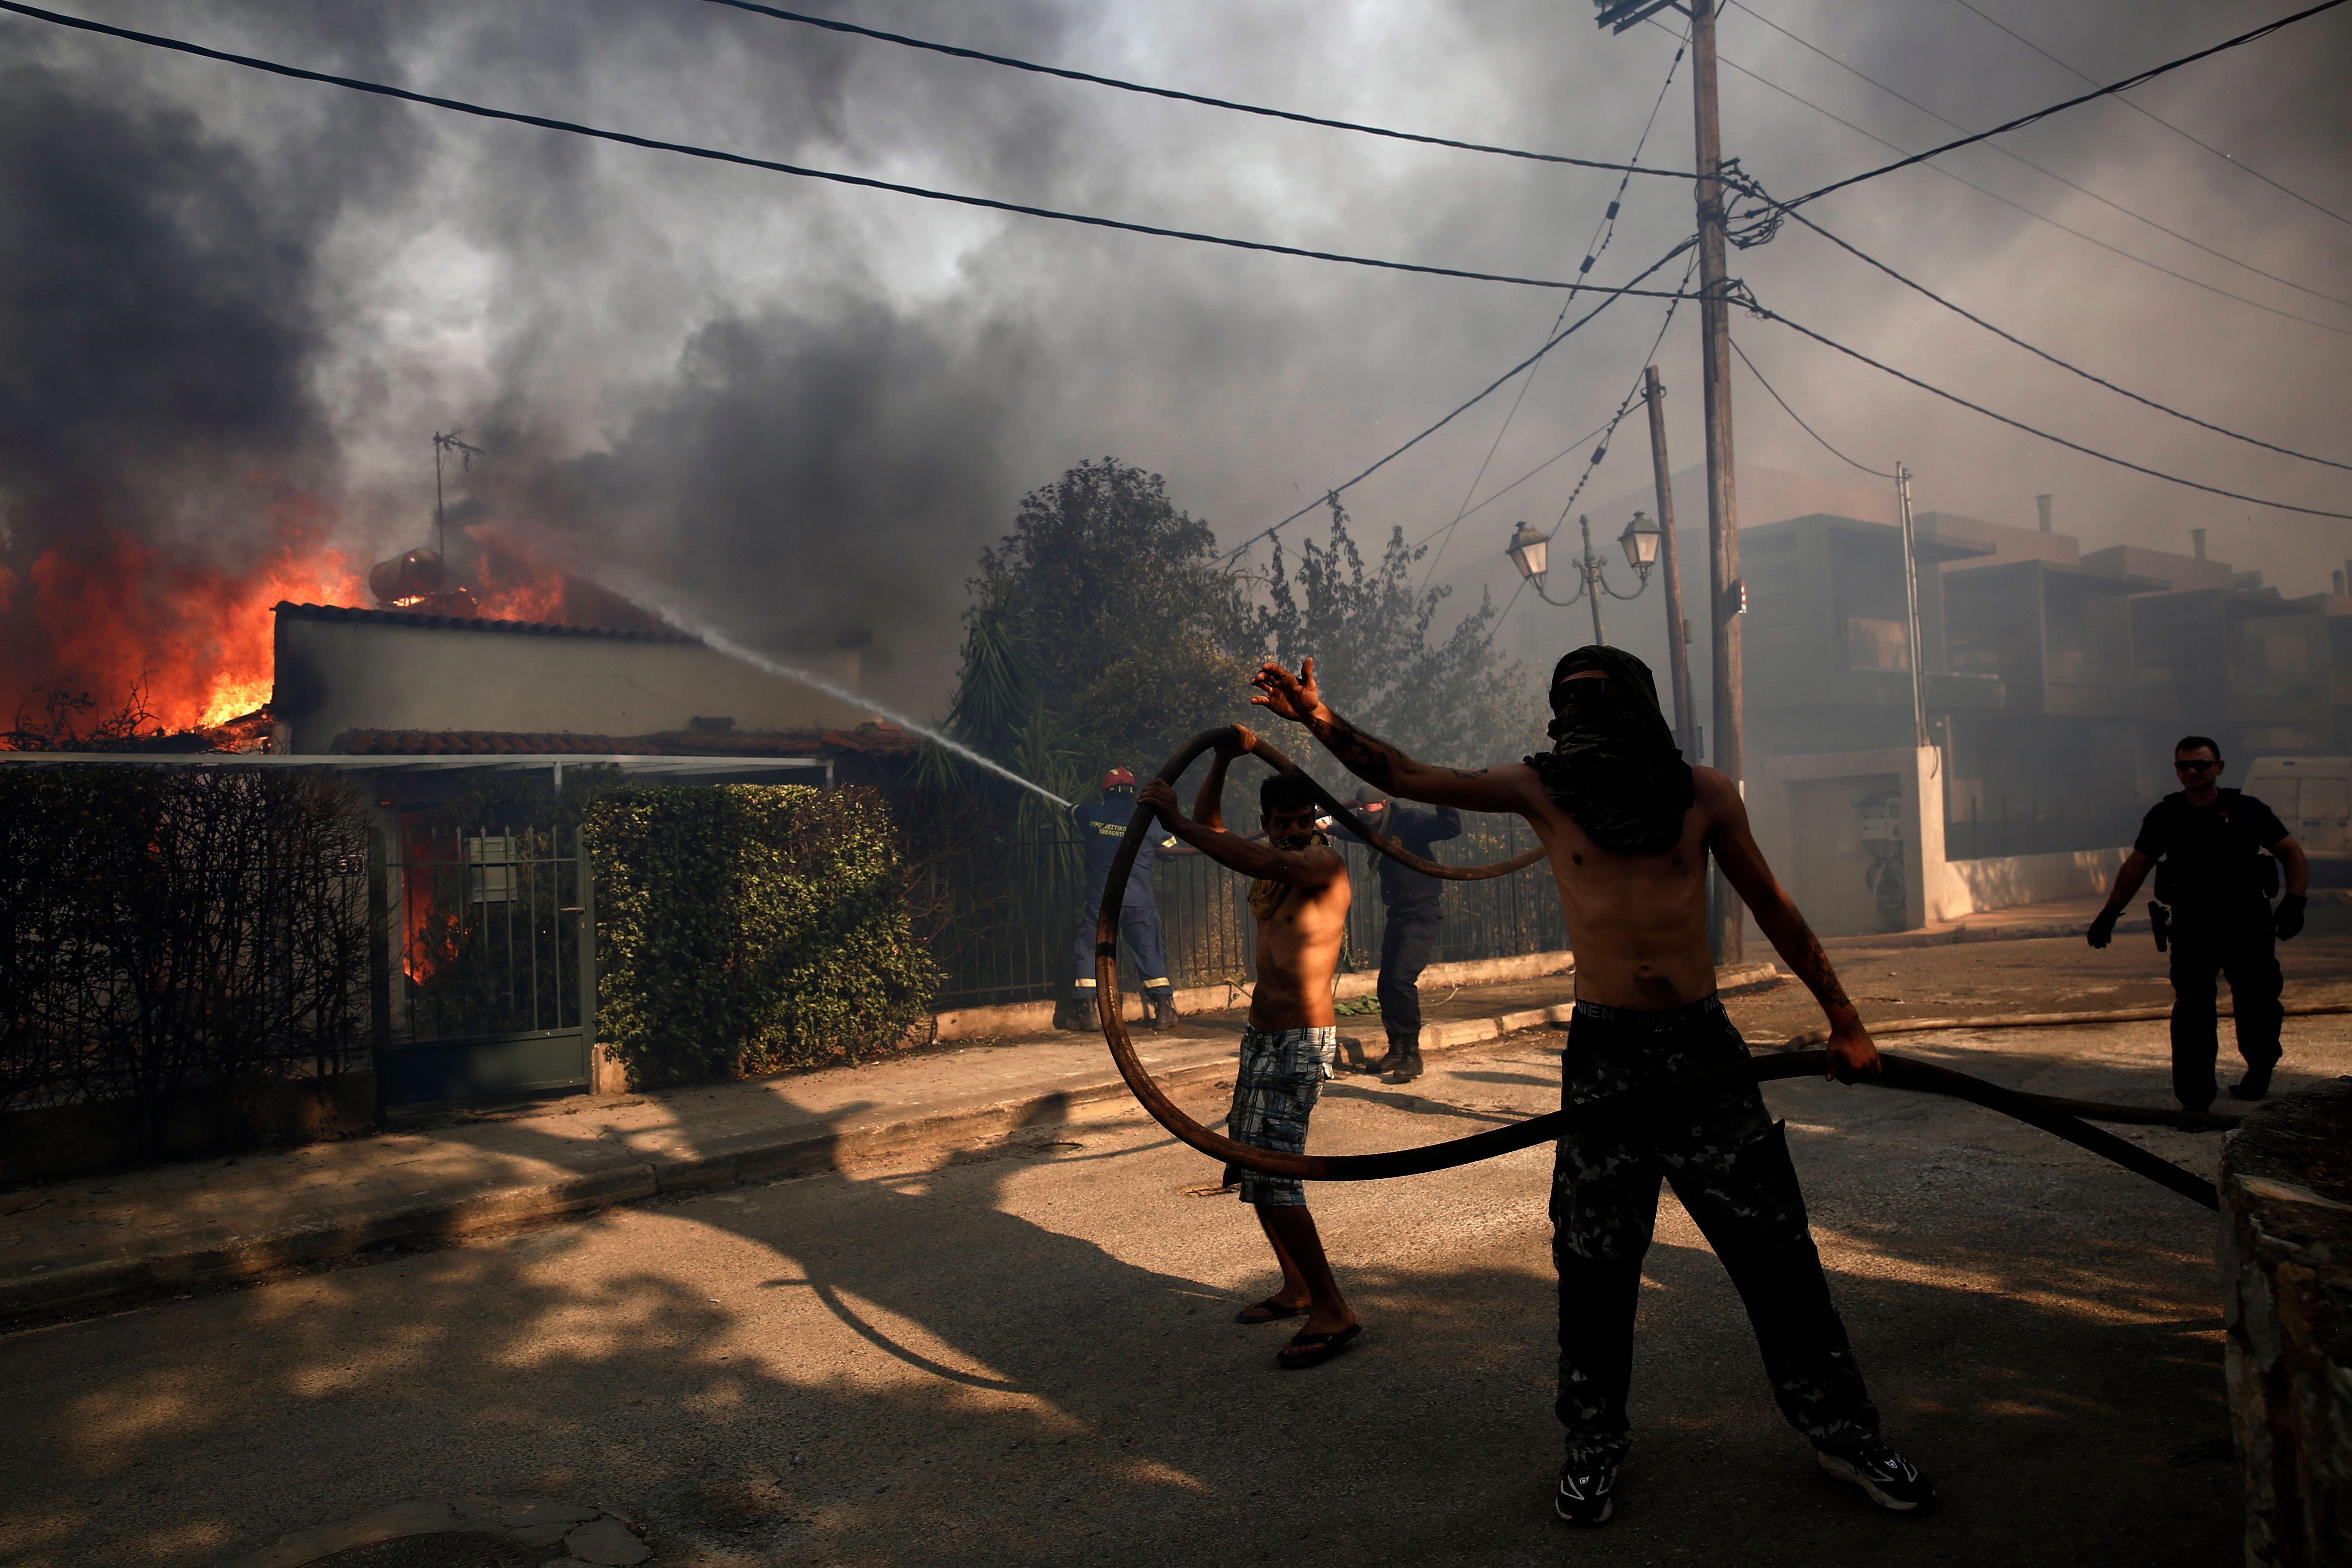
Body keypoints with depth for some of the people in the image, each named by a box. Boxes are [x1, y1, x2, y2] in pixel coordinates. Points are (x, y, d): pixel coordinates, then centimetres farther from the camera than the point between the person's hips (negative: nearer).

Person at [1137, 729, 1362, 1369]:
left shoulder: (1325, 864, -13)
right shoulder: (1276, 865, 10)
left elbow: (1257, 864, -31)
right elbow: (1210, 828, 17)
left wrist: (1174, 819, -27)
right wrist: (1223, 759, 4)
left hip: (1301, 1041, -9)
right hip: (1260, 1034, 9)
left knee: (1272, 1172, -15)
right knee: (1249, 1164, 14)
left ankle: (1333, 1311, -8)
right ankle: (1297, 1288, 27)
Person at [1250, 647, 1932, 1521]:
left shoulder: (1704, 793, 2)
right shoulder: (1544, 791, 1)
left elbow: (1772, 907, 11)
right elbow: (1408, 777, -1)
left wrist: (1842, 1017, 14)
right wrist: (1321, 722, -14)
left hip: (1702, 1041, 1)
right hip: (1603, 1052, 0)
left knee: (1775, 1250, 7)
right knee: (1595, 1264, 6)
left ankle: (1842, 1434, 26)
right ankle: (1595, 1446, 24)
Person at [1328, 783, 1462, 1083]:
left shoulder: (1412, 821, -14)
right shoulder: (1378, 830, 9)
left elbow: (1452, 828, -30)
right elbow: (1348, 831, 33)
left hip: (1421, 915, -8)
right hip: (1396, 914, 8)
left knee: (1402, 979, -19)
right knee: (1386, 984, 8)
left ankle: (1413, 1055, -11)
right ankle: (1397, 1051, 20)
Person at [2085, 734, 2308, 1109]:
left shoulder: (2248, 811, 1)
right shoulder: (2164, 816, 4)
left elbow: (2293, 854, 6)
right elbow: (2136, 866, 11)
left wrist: (2295, 902, -9)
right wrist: (2109, 914, 8)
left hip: (2248, 928, 0)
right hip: (2192, 930, 0)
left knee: (2257, 1007, 9)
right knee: (2191, 1013, -6)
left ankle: (2260, 1070, 38)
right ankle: (2195, 1099, -2)